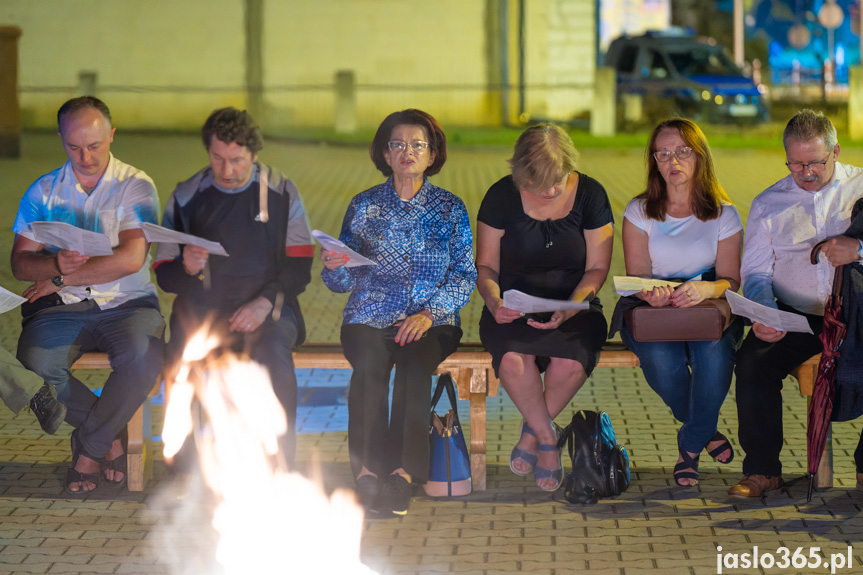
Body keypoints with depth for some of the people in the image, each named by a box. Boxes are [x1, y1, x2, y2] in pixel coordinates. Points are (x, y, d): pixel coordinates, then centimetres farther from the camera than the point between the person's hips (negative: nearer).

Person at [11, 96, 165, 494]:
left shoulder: (135, 186, 0)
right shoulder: (43, 192, 10)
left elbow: (131, 259, -13)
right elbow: (20, 263, 4)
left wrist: (63, 278, -11)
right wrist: (56, 264, -19)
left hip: (126, 304, -2)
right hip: (62, 309, 2)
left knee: (144, 356, -35)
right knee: (32, 361, -30)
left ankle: (90, 446, -10)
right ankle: (110, 435, -6)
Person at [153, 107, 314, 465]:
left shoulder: (281, 193, 7)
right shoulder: (186, 197, 9)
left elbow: (300, 267, 4)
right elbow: (163, 274, 9)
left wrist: (265, 302, -14)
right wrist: (186, 267, -16)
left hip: (268, 310, -1)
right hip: (203, 308, 1)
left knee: (273, 351, -35)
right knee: (181, 352, -32)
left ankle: (280, 461, -24)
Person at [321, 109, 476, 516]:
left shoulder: (450, 209, 11)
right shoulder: (363, 206, 13)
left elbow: (465, 274, 3)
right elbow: (343, 282, 11)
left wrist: (429, 313, -12)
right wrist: (334, 266, -13)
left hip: (432, 321, -1)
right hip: (369, 317, 1)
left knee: (414, 361, -34)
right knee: (370, 363, -33)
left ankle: (403, 472, -39)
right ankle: (368, 470, -38)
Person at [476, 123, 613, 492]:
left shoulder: (590, 194, -2)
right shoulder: (502, 196, -3)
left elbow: (597, 268, -1)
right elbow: (485, 266, 3)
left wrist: (569, 309, -20)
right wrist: (494, 301, -20)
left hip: (574, 306, 0)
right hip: (515, 306, 0)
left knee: (571, 360, -34)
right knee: (513, 357, -36)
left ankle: (532, 433, -4)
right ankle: (547, 438, -10)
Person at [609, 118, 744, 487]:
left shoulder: (723, 214, 5)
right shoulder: (639, 212, 5)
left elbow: (730, 279, -2)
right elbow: (636, 275, -3)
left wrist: (706, 289, -27)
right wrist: (649, 293, -29)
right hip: (651, 309, 0)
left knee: (714, 351, -35)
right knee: (662, 359, -34)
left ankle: (690, 444, -8)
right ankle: (705, 430, 0)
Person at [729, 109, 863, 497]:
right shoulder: (768, 204, 14)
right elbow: (756, 272, 8)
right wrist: (764, 315, -13)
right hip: (796, 316, 2)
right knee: (752, 361, -26)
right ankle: (762, 469, -13)